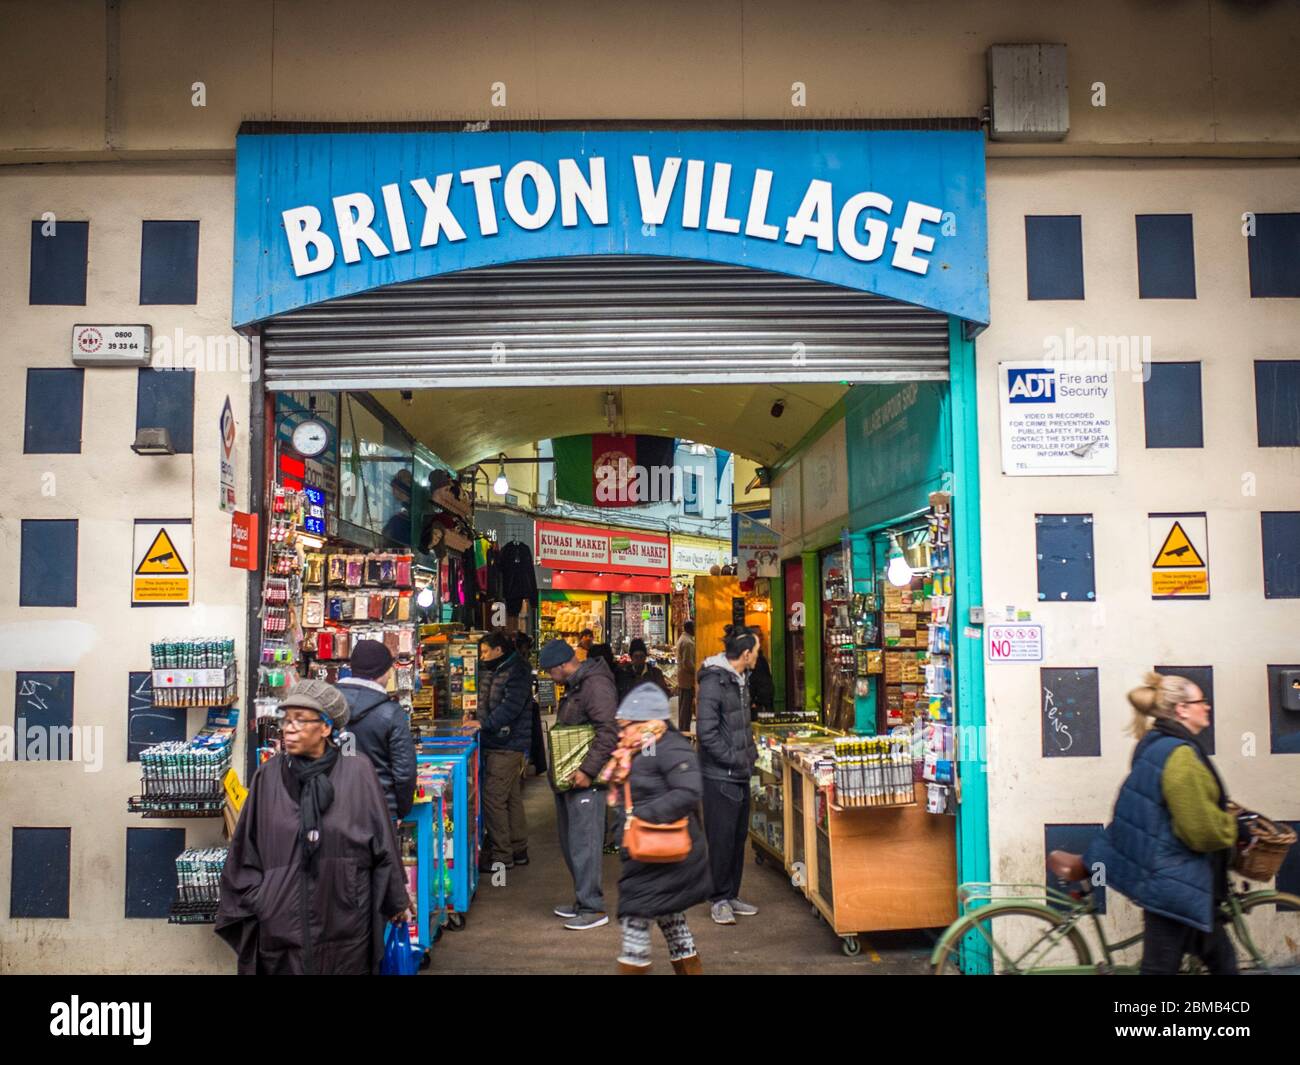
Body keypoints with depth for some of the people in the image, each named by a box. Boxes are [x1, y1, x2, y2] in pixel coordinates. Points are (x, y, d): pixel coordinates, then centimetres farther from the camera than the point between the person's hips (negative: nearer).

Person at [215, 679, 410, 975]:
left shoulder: (358, 773, -8)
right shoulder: (269, 776, -3)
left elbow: (382, 841, -1)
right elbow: (246, 850, 4)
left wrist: (396, 900, 5)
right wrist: (249, 905, 4)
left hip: (344, 923, -1)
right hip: (280, 925, 1)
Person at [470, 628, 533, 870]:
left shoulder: (516, 671, -14)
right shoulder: (496, 671, 17)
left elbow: (511, 706, -23)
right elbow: (489, 704, 26)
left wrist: (484, 723, -25)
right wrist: (476, 719, 10)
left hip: (507, 745, -10)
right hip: (498, 744, 10)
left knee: (493, 798, -9)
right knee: (512, 798, 14)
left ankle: (502, 855, -2)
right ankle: (518, 850, 22)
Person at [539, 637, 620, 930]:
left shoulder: (596, 685, -17)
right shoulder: (575, 686, 16)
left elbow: (609, 732, -25)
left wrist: (588, 770, -26)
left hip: (585, 779, -11)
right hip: (567, 777, 11)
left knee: (583, 842, -6)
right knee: (570, 841, 16)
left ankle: (593, 908, 3)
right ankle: (583, 898, 28)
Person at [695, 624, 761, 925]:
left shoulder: (740, 679, 10)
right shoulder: (713, 682, -18)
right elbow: (706, 732, -21)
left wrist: (750, 752, 10)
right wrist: (734, 758, -17)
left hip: (740, 773, 9)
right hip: (719, 775, -9)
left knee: (739, 836, 15)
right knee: (721, 838, 0)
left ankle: (732, 895, 26)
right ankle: (719, 900, 13)